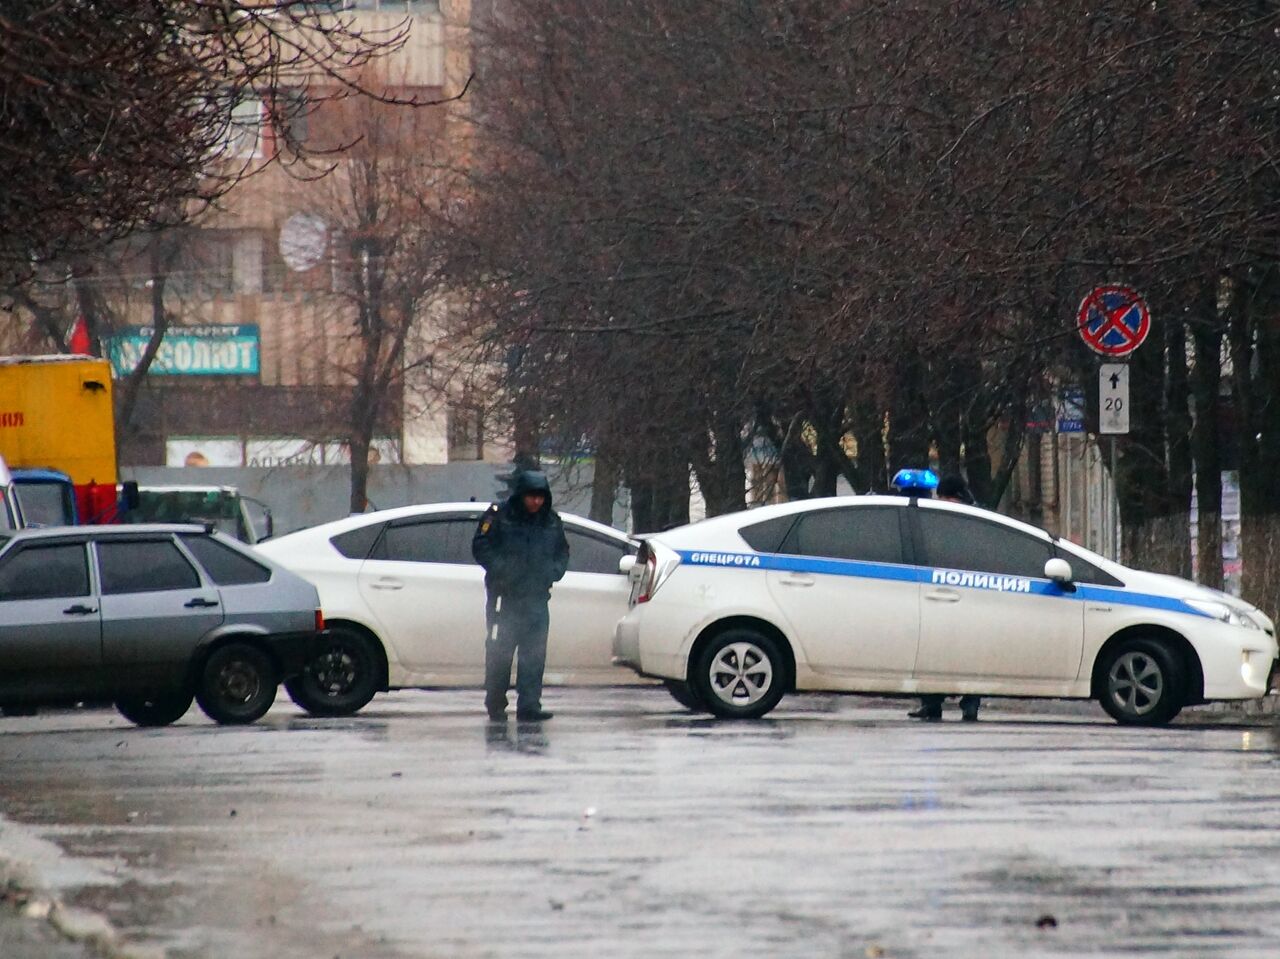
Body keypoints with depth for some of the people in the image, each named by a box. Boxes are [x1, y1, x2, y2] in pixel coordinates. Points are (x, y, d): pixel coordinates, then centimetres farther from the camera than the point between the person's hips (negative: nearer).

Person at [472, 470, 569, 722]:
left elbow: (562, 553, 21)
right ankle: (495, 706, 11)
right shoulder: (498, 517, -4)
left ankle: (529, 706, -4)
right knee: (499, 653, 0)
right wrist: (502, 569, -15)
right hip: (503, 596, -3)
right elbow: (481, 548, -5)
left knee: (534, 654, -5)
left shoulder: (552, 522, 10)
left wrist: (554, 571, 3)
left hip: (536, 598, 3)